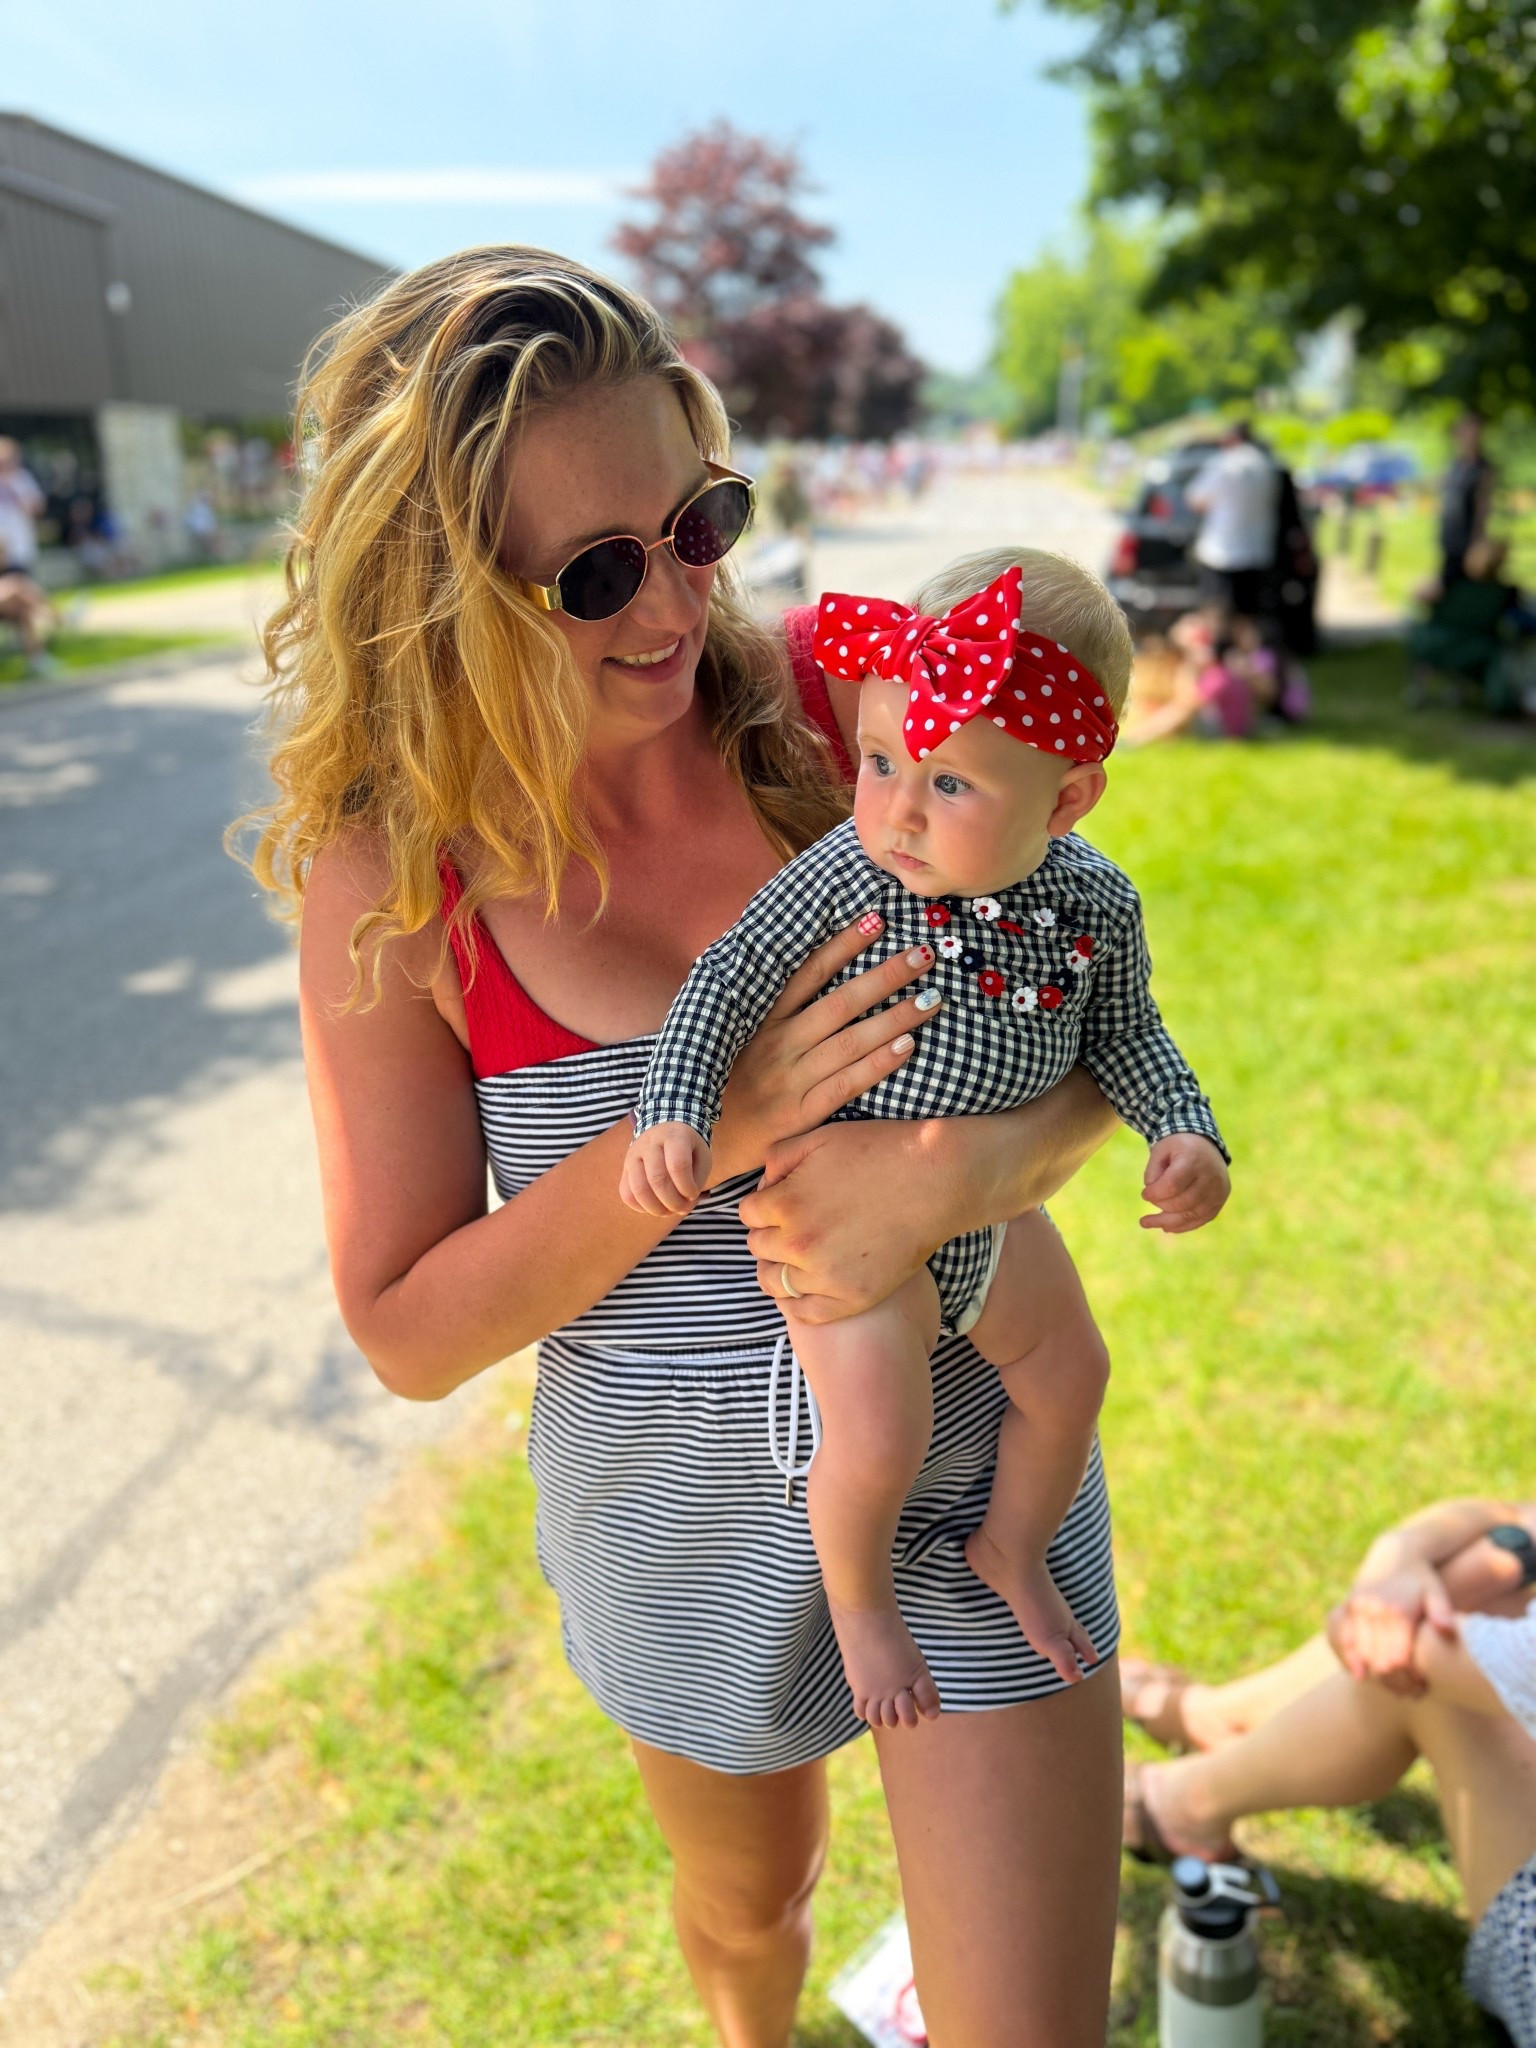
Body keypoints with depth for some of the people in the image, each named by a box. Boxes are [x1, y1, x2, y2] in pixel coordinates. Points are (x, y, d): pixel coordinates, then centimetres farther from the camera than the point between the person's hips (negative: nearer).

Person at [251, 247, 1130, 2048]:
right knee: (745, 1897, 30)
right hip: (679, 1494, 1)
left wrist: (959, 1170, -30)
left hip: (963, 1440, 0)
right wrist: (702, 1130, -28)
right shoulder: (391, 875, -16)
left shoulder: (839, 704, -15)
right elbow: (408, 1331, -13)